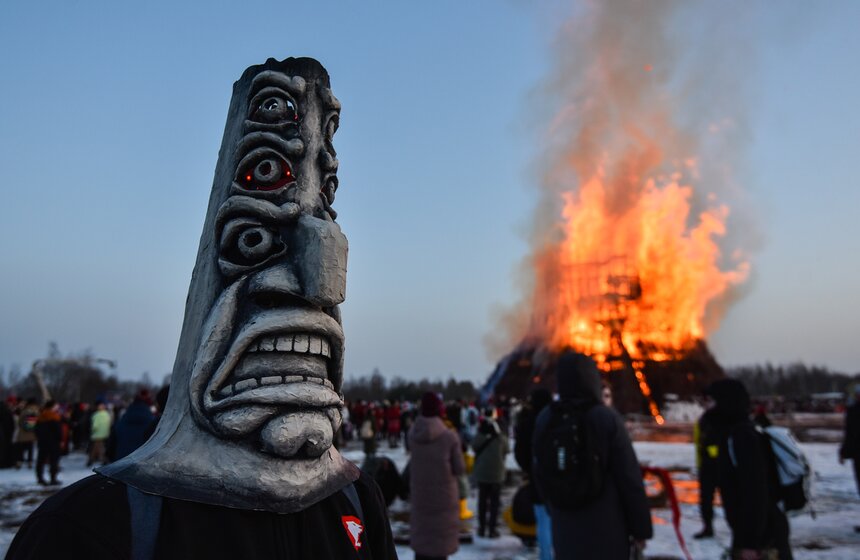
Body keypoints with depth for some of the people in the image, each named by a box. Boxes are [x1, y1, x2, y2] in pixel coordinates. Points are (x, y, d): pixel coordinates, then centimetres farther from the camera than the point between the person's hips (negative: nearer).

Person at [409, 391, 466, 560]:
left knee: (421, 537, 14)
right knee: (441, 539, 8)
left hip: (420, 493, 3)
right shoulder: (449, 436, -16)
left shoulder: (413, 434, -7)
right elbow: (460, 469, -10)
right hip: (444, 493, -3)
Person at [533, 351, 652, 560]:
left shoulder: (545, 420, 0)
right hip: (607, 531, -4)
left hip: (565, 531, 4)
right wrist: (641, 528, -1)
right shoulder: (607, 418, -13)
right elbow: (630, 478, -10)